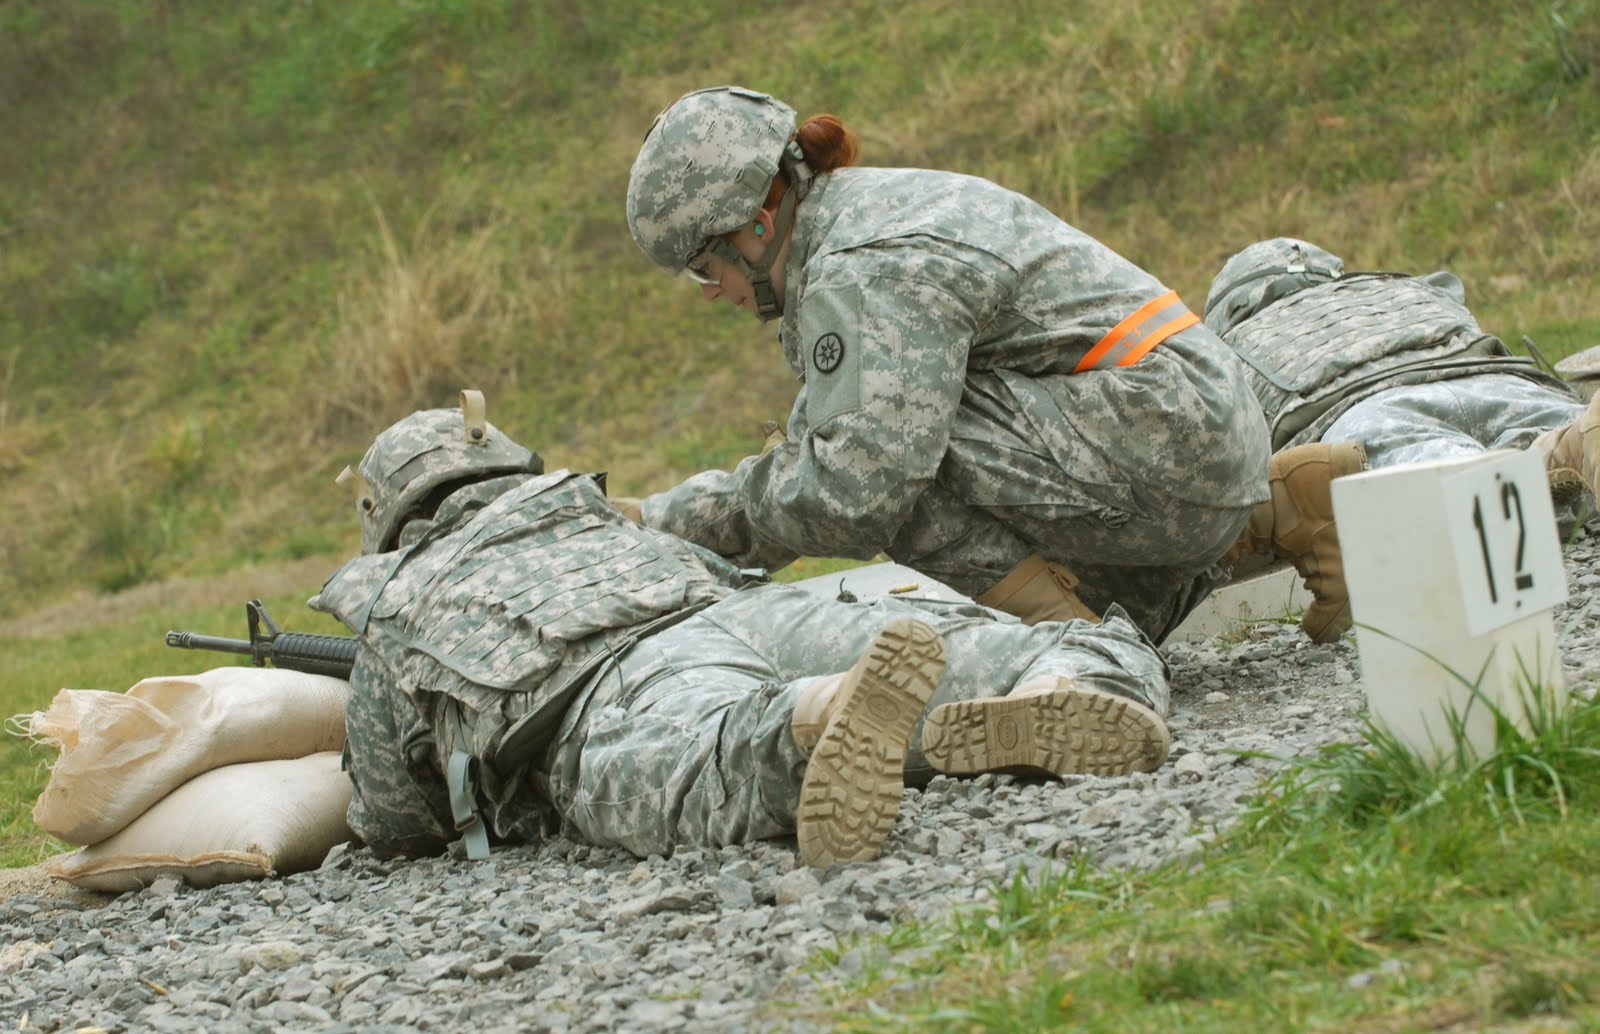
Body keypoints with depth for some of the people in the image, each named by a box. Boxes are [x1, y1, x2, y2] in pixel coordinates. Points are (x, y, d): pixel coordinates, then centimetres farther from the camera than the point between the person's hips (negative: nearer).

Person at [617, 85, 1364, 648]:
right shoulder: (864, 207, 14)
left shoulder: (866, 274, -19)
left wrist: (684, 516, -13)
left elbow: (852, 495, -28)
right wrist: (656, 522, 7)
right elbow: (812, 451, 17)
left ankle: (1057, 624, -13)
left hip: (1160, 437, -11)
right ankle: (1280, 512, 17)